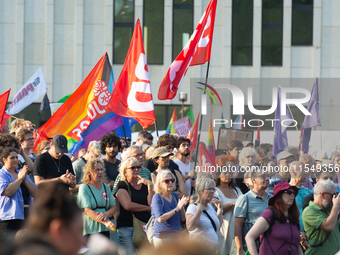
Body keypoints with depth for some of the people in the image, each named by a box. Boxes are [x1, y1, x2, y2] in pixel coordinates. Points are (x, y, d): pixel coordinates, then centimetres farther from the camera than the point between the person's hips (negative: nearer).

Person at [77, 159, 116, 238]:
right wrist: (105, 222, -24)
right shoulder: (84, 188, -1)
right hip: (89, 231, -5)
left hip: (104, 230, 5)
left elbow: (114, 208, 11)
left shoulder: (106, 187, 17)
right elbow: (87, 210, -11)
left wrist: (106, 214, -15)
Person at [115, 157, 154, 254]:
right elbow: (128, 205, -10)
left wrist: (150, 185, -4)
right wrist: (148, 208, -1)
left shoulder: (144, 185, 16)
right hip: (127, 227, -4)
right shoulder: (122, 185, 4)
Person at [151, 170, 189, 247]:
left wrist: (182, 206, -7)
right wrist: (177, 209, -20)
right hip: (162, 237, -6)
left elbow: (183, 219, 12)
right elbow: (160, 219, -21)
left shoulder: (175, 195, 11)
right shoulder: (157, 197, -8)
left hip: (177, 235, 6)